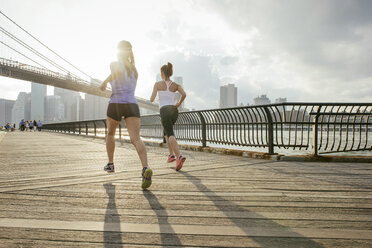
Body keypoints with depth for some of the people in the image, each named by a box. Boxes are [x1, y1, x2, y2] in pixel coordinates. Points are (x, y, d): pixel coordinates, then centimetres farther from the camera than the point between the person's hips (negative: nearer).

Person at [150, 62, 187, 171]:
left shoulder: (158, 84, 5)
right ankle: (171, 154, 16)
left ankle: (179, 156, -35)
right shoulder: (176, 85, 13)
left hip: (165, 111, -5)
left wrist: (152, 96, 24)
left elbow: (152, 99, 0)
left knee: (170, 135, -12)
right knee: (166, 131, 26)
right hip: (174, 111, 5)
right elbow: (184, 94, -5)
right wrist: (179, 103, 13)